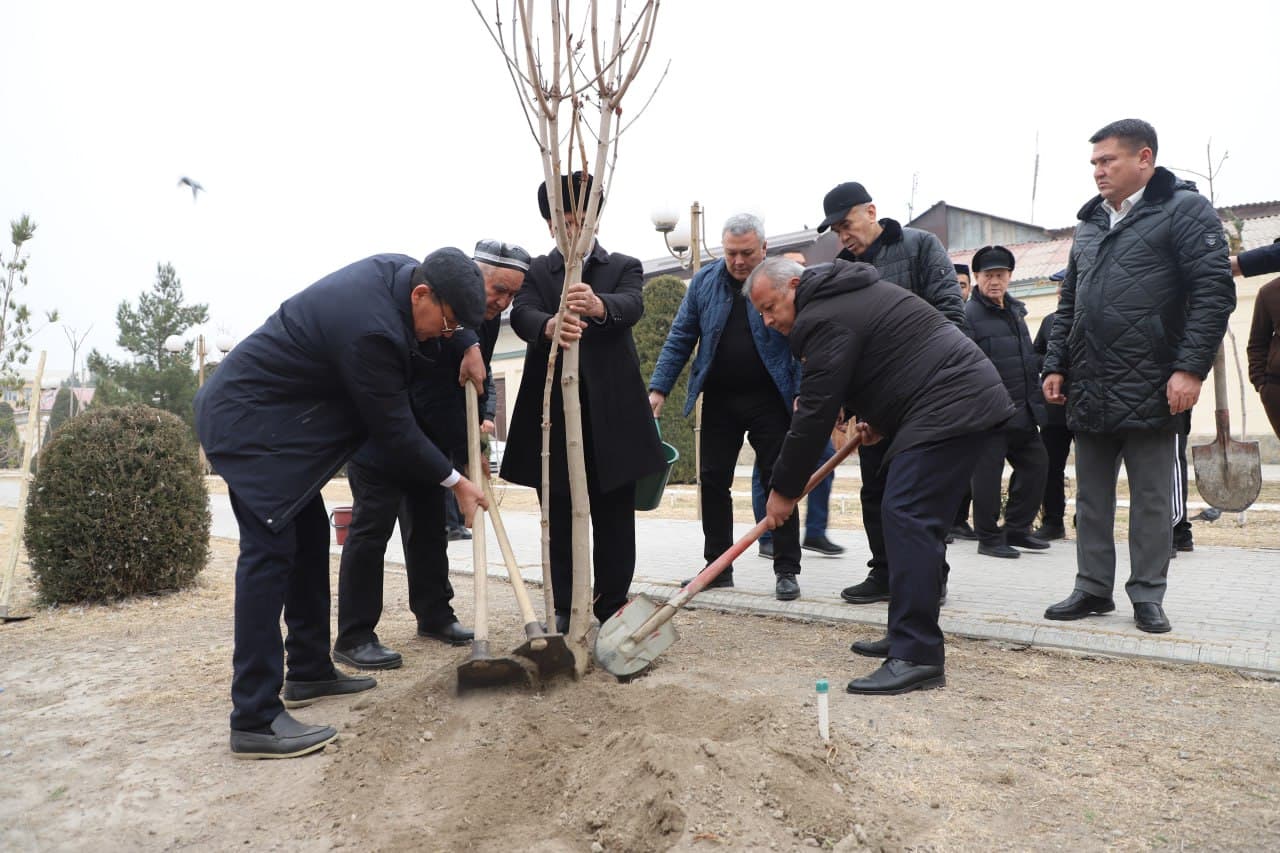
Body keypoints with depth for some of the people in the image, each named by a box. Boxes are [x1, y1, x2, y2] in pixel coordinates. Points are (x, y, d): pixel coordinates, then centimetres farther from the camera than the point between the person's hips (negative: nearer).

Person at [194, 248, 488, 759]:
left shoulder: (400, 271, -4)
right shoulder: (371, 331, -31)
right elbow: (394, 430, -20)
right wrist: (454, 481, -8)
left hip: (270, 414, 11)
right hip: (247, 423, -10)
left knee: (310, 536, 12)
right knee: (270, 551, -14)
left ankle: (309, 672, 22)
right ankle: (255, 720, -11)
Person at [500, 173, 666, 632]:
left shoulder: (624, 267, 8)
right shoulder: (537, 271, 10)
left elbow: (631, 306, -14)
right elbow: (521, 313, -10)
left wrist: (598, 306, -39)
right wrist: (549, 325, -35)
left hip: (611, 412, 0)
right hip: (552, 411, 1)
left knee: (614, 518, 5)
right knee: (560, 519, 7)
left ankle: (613, 609, 17)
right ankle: (565, 610, 18)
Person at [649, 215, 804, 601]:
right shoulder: (705, 280, 3)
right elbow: (681, 337, 5)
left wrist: (802, 394, -18)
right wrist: (659, 388, -2)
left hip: (769, 399, -3)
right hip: (719, 399, 4)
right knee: (713, 481, 7)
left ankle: (786, 570, 9)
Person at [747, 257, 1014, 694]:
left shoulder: (824, 319, -14)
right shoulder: (846, 293, 20)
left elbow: (815, 412, -15)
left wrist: (785, 489, -7)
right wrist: (879, 420, 20)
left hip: (948, 407, -11)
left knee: (908, 518, -16)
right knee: (914, 521, 13)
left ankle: (917, 657, -17)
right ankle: (909, 637, 20)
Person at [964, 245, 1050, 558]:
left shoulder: (1016, 310, 16)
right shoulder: (968, 314, -12)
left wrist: (1034, 399, 20)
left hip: (1022, 412, 9)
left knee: (1035, 463, 12)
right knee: (988, 471, -2)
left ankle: (1016, 528, 25)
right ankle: (989, 538, 10)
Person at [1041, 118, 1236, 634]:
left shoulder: (1185, 210, -1)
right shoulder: (1089, 224, 18)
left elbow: (1214, 292, -9)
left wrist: (1190, 368, -16)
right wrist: (1056, 366, 12)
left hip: (1149, 388, -6)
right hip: (1088, 391, 6)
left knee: (1151, 497, 3)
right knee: (1091, 496, 10)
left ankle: (1147, 596, 13)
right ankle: (1093, 588, 19)